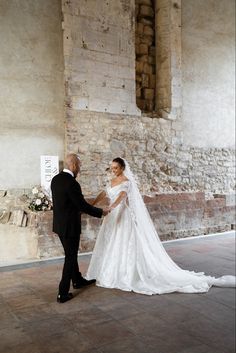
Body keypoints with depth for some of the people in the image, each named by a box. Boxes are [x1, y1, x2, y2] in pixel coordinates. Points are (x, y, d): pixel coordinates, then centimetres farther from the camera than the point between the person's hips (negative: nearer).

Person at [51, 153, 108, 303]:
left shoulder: (55, 179, 3)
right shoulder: (72, 183, -24)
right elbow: (83, 205, -20)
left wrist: (78, 208, 25)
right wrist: (101, 212, -6)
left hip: (60, 224, 9)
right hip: (70, 226, -9)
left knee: (71, 254, 23)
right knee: (70, 258, 4)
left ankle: (78, 280, 41)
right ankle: (63, 293, 11)